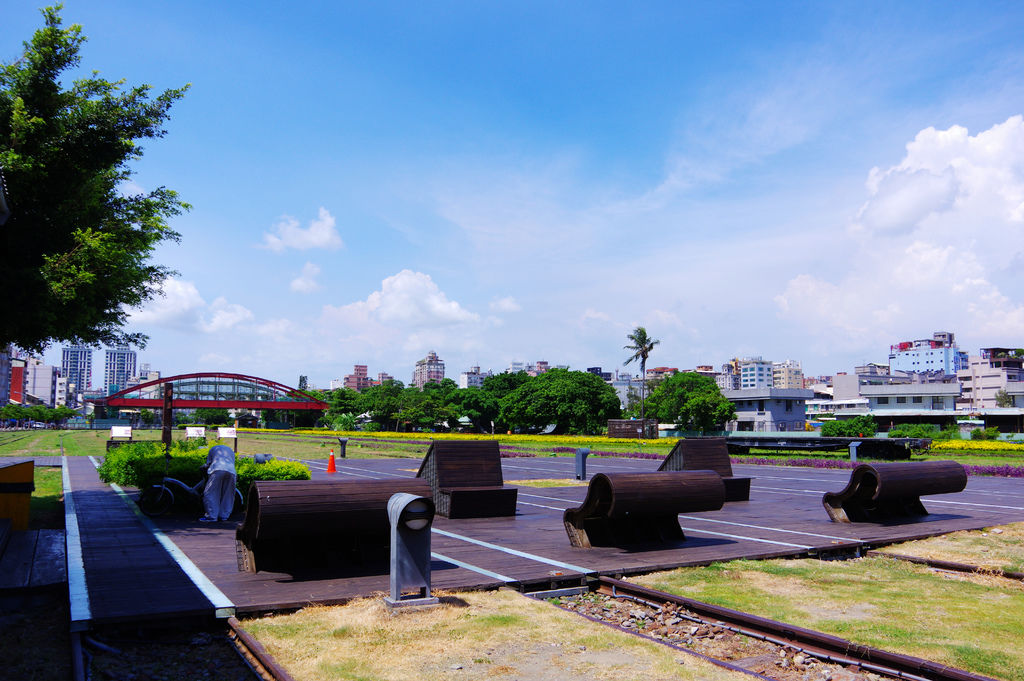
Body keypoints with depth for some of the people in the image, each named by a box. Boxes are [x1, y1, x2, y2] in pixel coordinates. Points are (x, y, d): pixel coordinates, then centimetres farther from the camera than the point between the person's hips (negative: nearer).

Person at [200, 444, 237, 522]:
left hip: (217, 470, -4)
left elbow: (208, 463, 26)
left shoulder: (213, 449, 31)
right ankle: (224, 515, 12)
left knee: (211, 494, -1)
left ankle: (212, 516, -9)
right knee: (227, 495, 11)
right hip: (231, 471, 4)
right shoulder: (230, 450, 38)